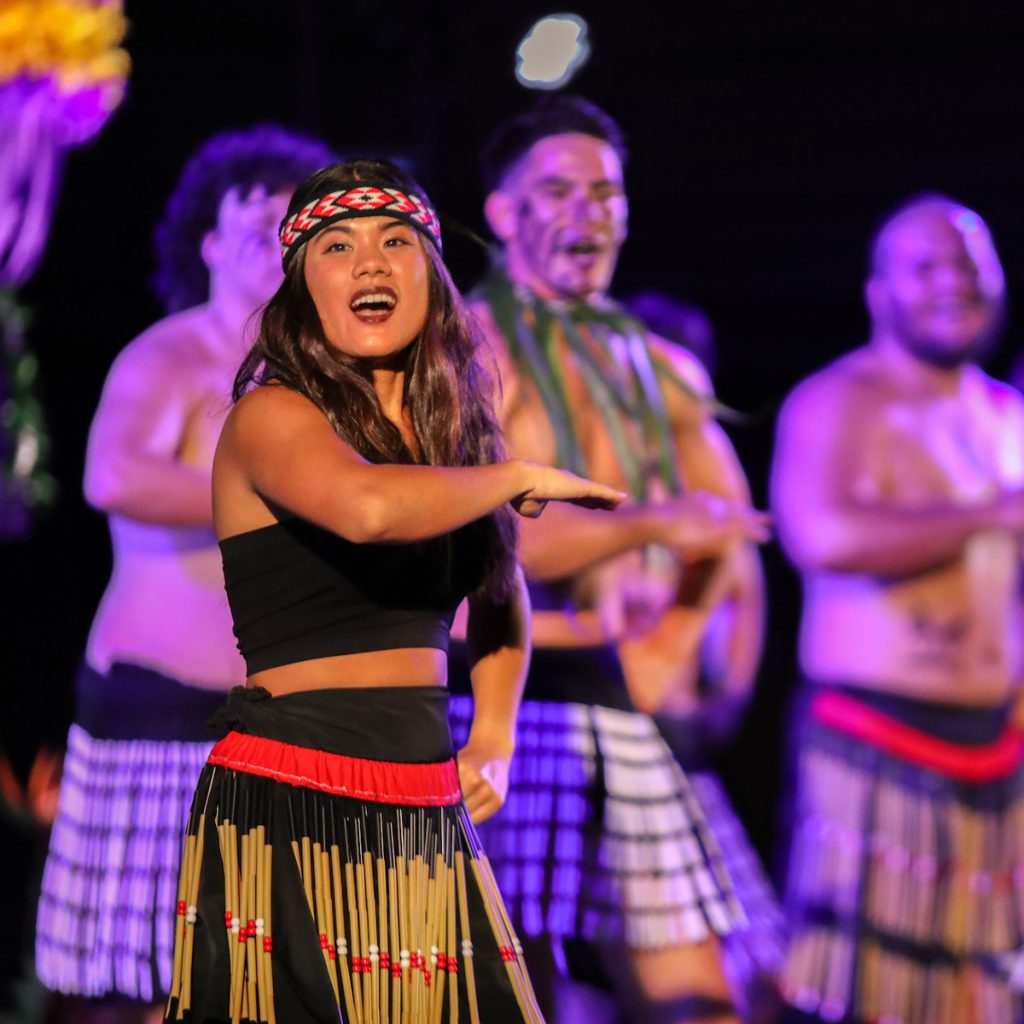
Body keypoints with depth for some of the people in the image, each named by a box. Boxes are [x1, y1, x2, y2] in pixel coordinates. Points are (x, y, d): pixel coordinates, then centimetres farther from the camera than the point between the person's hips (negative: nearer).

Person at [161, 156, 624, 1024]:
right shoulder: (271, 416, -7)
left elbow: (502, 594, 32)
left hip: (425, 815, 6)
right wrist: (518, 479, -13)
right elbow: (367, 506, -29)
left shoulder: (450, 427, 14)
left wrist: (494, 738, 17)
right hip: (291, 811, -6)